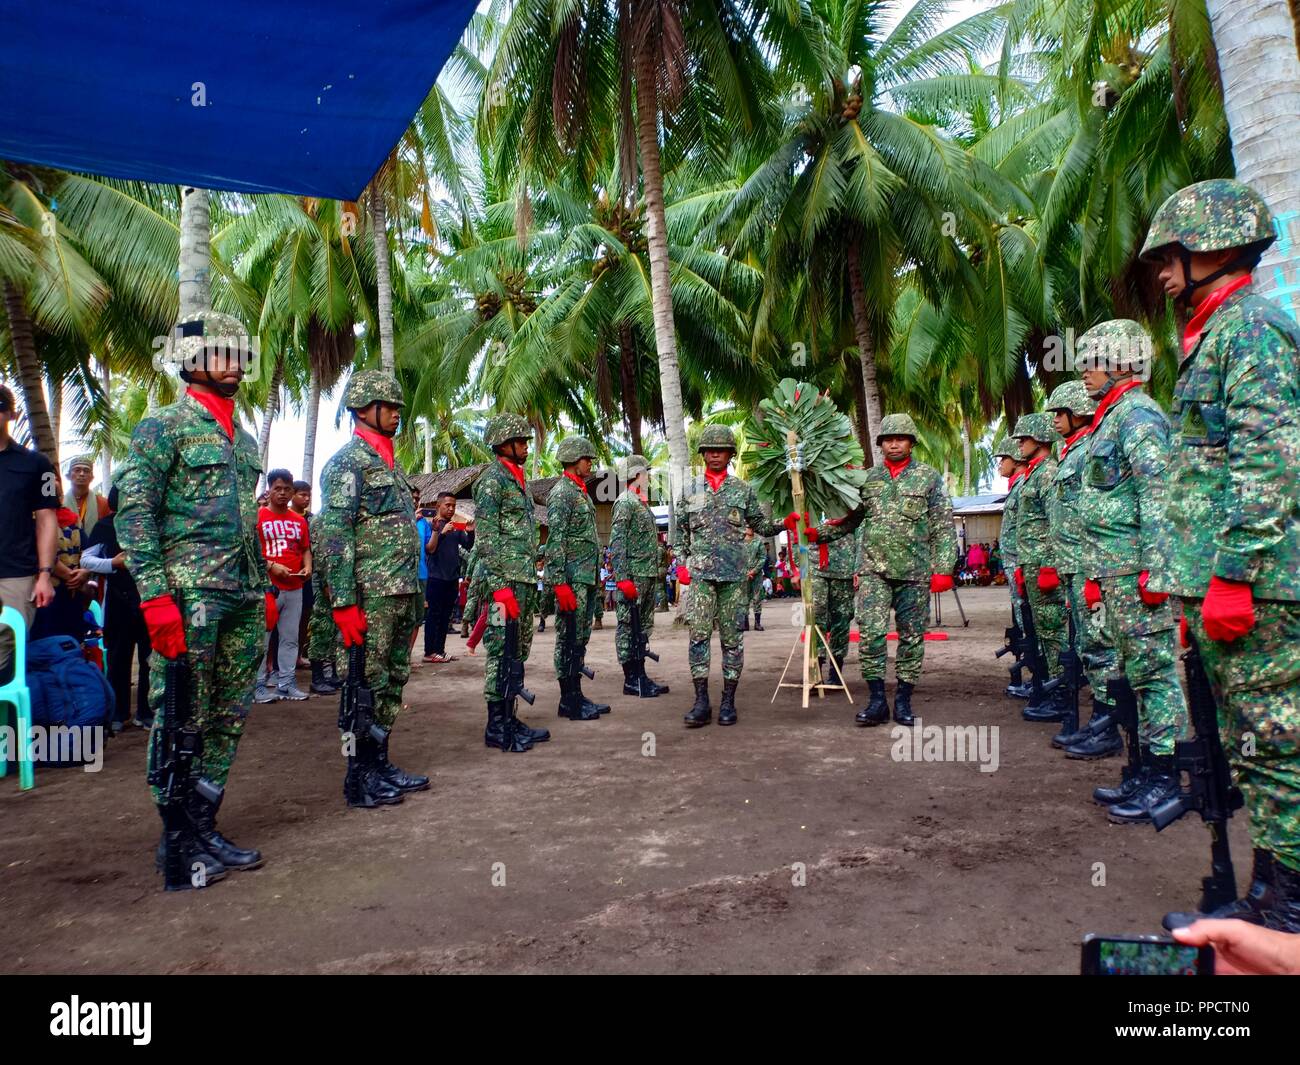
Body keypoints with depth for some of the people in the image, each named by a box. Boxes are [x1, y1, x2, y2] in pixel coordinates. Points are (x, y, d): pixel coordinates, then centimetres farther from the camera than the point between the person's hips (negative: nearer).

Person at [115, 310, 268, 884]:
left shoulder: (243, 438, 19)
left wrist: (264, 588, 18)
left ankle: (204, 829, 22)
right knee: (181, 722, 0)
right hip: (191, 594, -7)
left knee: (227, 721, 11)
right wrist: (156, 597, -18)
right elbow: (133, 512, -11)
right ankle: (177, 842, 13)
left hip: (243, 599, 8)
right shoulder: (163, 425, -4)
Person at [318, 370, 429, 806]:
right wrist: (344, 603, -22)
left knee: (392, 684, 13)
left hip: (402, 594, 9)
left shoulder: (390, 464, 19)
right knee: (367, 687, -2)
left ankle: (381, 765, 24)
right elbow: (334, 536, -16)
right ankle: (359, 779, 7)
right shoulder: (347, 462, -8)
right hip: (371, 597, -9)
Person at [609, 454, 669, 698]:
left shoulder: (642, 504, 18)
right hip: (633, 576, -10)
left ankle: (640, 676, 20)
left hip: (648, 576, 10)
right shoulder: (625, 503, -11)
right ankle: (631, 680, 1)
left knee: (643, 627, 13)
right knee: (628, 627, -3)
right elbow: (617, 543, -17)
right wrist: (623, 578, -22)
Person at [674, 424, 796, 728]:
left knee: (732, 637, 2)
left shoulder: (743, 489, 9)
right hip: (701, 572, 0)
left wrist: (784, 524, -1)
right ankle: (701, 702, -2)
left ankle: (728, 702, 9)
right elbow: (681, 531, 15)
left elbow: (759, 525, 14)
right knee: (699, 634, -7)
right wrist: (682, 564, 6)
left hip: (735, 573, 0)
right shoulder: (690, 489, 11)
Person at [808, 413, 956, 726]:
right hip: (874, 569, 1)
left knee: (911, 635, 5)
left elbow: (944, 528, 1)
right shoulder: (868, 478, 12)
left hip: (915, 571, -1)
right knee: (871, 631, -10)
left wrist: (943, 569, -7)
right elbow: (849, 520, 13)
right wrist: (818, 534, -2)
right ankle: (877, 699, 0)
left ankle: (903, 700, 16)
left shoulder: (929, 477, 5)